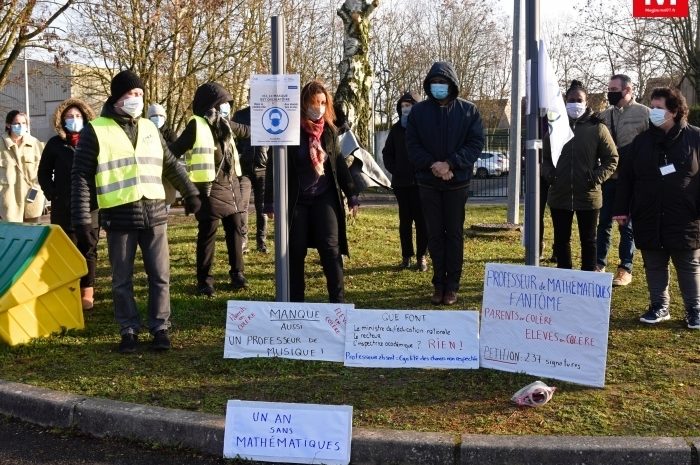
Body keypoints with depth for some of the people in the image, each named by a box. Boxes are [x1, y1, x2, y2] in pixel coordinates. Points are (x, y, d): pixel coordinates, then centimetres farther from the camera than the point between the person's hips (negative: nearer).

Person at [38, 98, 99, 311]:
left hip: (91, 206, 0)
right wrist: (53, 195, 0)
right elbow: (44, 173, 11)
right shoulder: (55, 144, 5)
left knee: (88, 250, 4)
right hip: (63, 207, 0)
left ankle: (87, 293, 9)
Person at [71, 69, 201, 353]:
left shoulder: (149, 128, 13)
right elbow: (81, 175, -3)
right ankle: (129, 331, 18)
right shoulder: (96, 130, -1)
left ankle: (160, 328, 18)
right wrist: (81, 216, -9)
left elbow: (171, 165, 23)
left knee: (160, 276, 6)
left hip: (154, 214, 4)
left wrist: (190, 193, 26)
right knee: (122, 280, 6)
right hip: (120, 218, -3)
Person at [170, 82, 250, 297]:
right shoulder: (197, 126, -12)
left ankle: (237, 273, 23)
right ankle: (205, 280, 9)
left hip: (230, 185, 7)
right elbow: (174, 151, -14)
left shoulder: (224, 124, 10)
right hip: (210, 188, -7)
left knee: (235, 230, 12)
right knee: (207, 234, -1)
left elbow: (244, 131, 30)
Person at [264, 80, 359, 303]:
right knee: (295, 251, 4)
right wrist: (270, 201, -10)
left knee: (331, 248, -4)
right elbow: (274, 165, -6)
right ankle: (295, 301, 15)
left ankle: (338, 300, 1)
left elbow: (339, 164, 11)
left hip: (324, 197, 2)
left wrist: (352, 195, 8)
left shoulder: (329, 130, 5)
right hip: (296, 199, -2)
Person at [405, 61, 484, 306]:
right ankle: (439, 283, 15)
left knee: (454, 233, 4)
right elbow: (412, 145, 0)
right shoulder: (419, 111, 4)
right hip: (428, 182, 1)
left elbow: (476, 144, -5)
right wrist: (432, 165, -16)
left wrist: (449, 164, -17)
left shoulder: (468, 110, 0)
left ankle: (452, 285, 11)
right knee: (435, 233, 6)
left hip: (457, 182, -1)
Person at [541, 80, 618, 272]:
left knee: (588, 240, 8)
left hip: (588, 196, -2)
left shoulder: (597, 128, -2)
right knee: (561, 240, 11)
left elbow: (612, 158, 1)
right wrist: (549, 173, -4)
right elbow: (544, 156, 13)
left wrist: (598, 177, -11)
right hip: (560, 195, 3)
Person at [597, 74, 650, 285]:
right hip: (608, 178, 4)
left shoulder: (644, 114, -5)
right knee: (603, 222, 9)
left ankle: (625, 269, 13)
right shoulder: (604, 116, 9)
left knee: (627, 225, 4)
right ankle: (599, 264, 20)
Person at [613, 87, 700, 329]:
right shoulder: (642, 141, 7)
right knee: (654, 266, 11)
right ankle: (659, 307, 23)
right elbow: (625, 177, 8)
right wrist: (621, 209, 4)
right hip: (649, 220, 3)